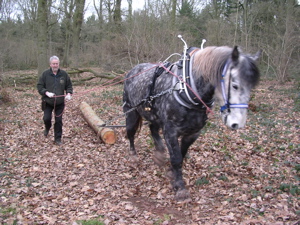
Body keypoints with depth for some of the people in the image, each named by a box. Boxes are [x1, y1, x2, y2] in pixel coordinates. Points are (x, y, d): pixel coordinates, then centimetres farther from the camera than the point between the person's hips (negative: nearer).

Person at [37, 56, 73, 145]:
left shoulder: (64, 74, -1)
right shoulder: (45, 74, -5)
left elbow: (69, 86, 8)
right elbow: (39, 86, -3)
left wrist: (69, 94, -10)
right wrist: (46, 93, -18)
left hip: (60, 102, 1)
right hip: (48, 102, -1)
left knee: (59, 121, 4)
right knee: (46, 118, -3)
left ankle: (58, 138, 18)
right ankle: (47, 128, 33)